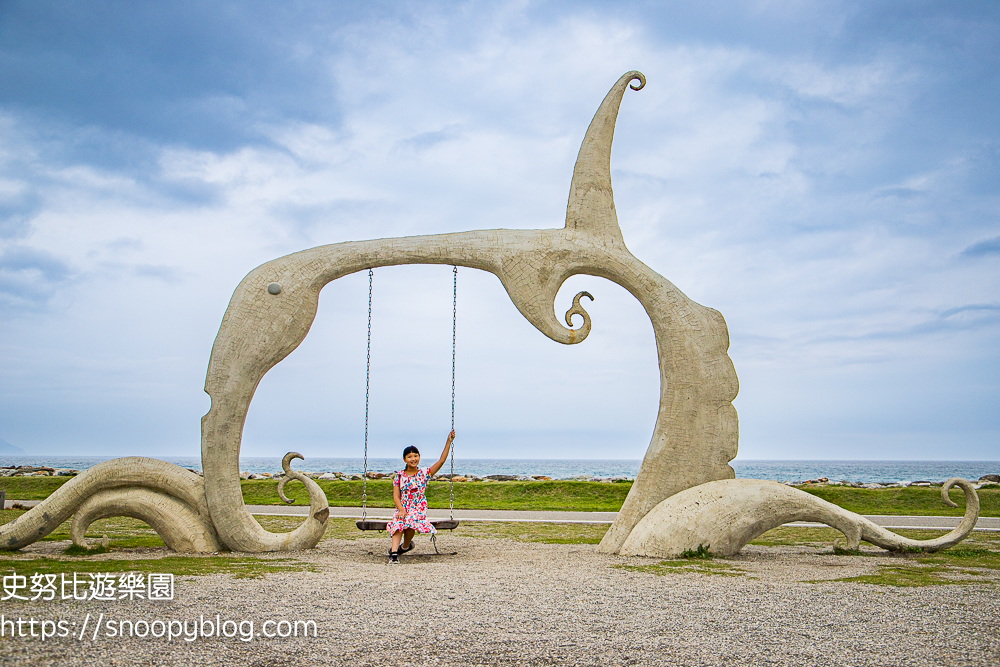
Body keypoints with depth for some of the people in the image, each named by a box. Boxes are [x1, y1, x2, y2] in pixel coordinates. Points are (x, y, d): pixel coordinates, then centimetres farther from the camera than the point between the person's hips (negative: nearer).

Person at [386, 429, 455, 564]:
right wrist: (401, 510, -17)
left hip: (419, 509, -1)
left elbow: (441, 461, -6)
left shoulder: (424, 473, 3)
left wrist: (449, 442, -11)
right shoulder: (399, 476, 7)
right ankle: (394, 553, -39)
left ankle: (406, 545, -4)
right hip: (402, 509, 1)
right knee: (397, 523, -30)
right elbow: (396, 496, 2)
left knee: (410, 521, -32)